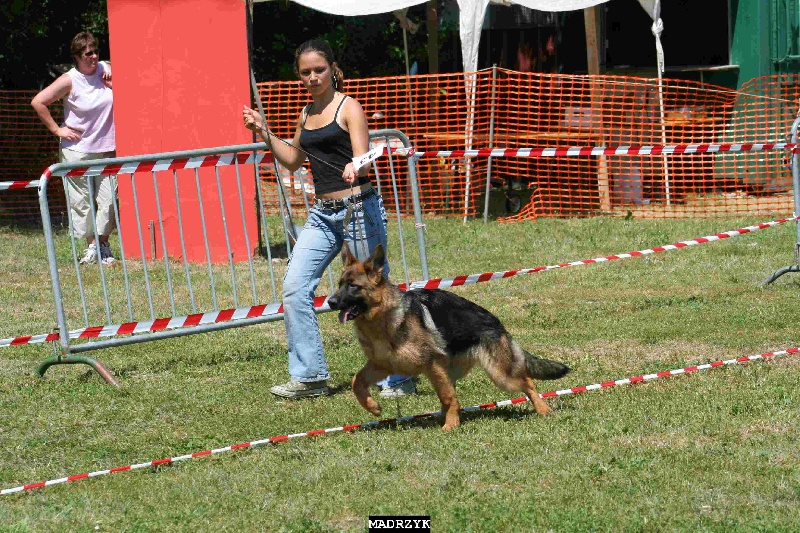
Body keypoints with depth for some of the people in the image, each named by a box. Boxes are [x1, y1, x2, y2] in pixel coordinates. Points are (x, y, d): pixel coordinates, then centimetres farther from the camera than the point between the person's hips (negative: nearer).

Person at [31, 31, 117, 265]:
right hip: (77, 151, -3)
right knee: (82, 201, -1)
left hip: (106, 149, 3)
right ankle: (91, 246, 11)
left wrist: (115, 82, -5)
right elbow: (38, 102, -8)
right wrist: (56, 129, -8)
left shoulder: (106, 70, 3)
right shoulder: (69, 81, -8)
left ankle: (102, 244, 12)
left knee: (108, 199, -3)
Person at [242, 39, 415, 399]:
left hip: (358, 209, -7)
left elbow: (363, 161, -16)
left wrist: (354, 168, -39)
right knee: (294, 287, -4)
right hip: (322, 214, 7)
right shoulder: (307, 114, 13)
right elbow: (293, 161, 26)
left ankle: (399, 379, 9)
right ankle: (309, 376, 2)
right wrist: (263, 133, 16)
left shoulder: (348, 108, -7)